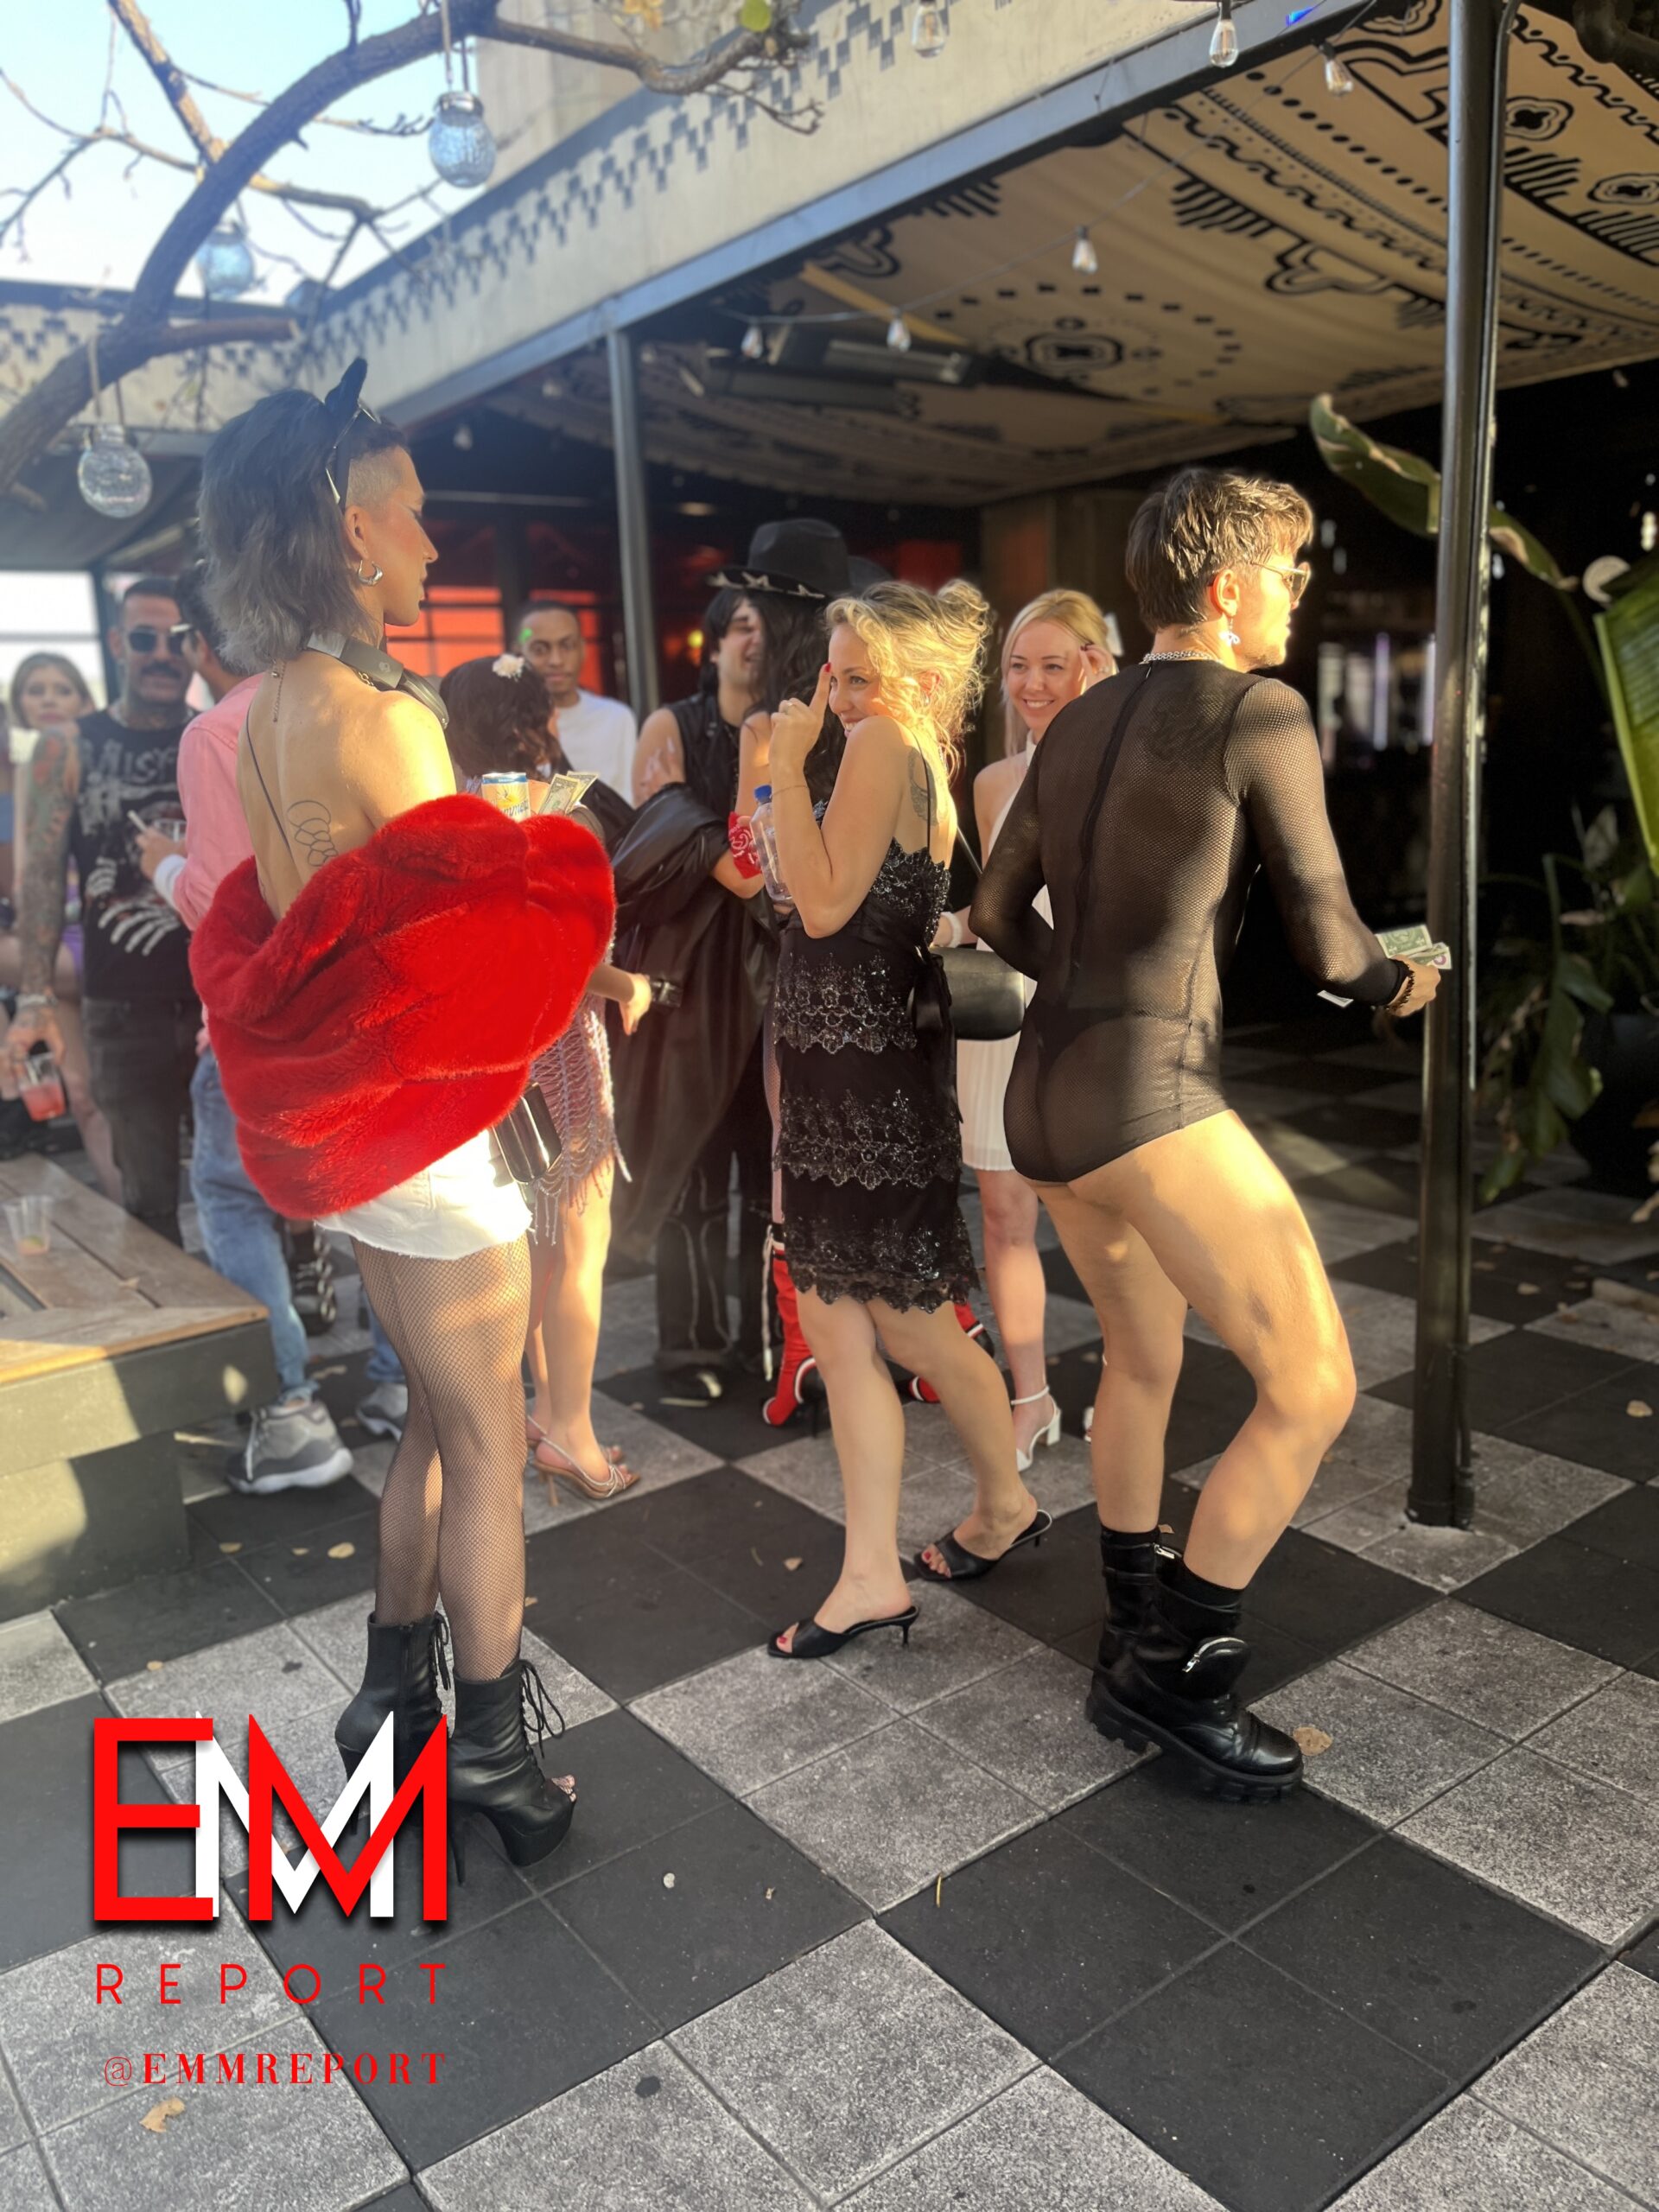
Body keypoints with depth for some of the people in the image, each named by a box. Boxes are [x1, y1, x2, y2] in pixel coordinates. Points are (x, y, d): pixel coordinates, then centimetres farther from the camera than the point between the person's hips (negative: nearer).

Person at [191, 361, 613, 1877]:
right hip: (424, 1127, -9)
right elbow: (483, 932, -19)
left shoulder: (267, 707, 9)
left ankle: (397, 1691, 36)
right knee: (490, 1444, 6)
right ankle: (489, 1748, 22)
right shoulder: (378, 712, -20)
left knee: (439, 1414, 22)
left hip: (341, 1118, 9)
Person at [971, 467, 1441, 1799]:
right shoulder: (1261, 713, -6)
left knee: (1144, 1355, 23)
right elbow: (1327, 943, -6)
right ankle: (1173, 1677, 6)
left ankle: (1135, 1641, 34)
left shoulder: (1079, 722, 16)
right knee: (1314, 1388, -2)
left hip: (1045, 1091, 9)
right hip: (1151, 1099, -9)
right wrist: (1400, 982, 16)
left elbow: (999, 913, 22)